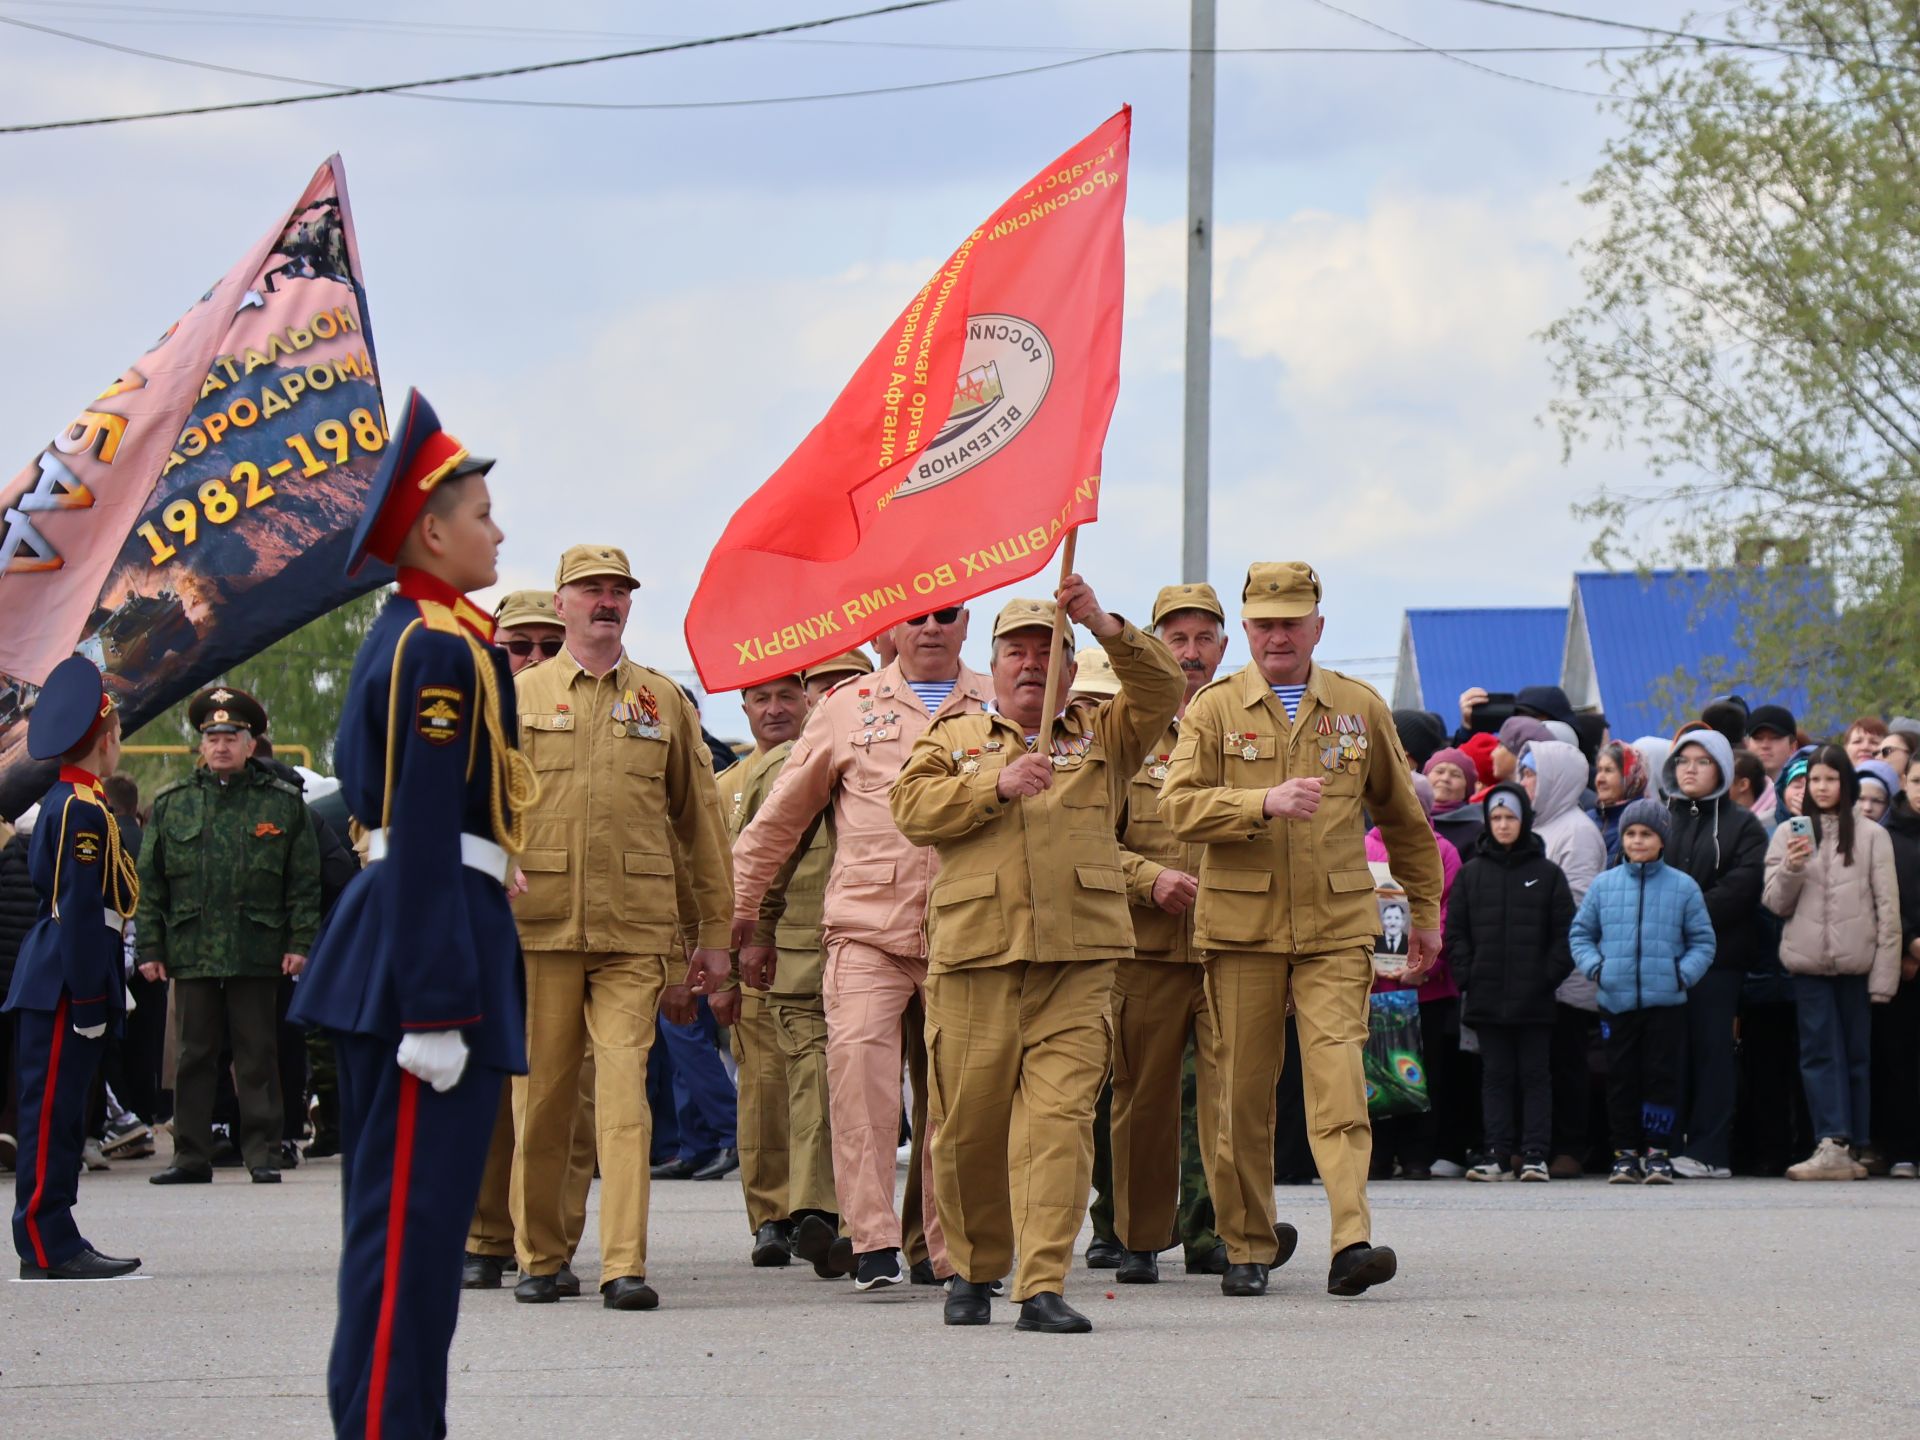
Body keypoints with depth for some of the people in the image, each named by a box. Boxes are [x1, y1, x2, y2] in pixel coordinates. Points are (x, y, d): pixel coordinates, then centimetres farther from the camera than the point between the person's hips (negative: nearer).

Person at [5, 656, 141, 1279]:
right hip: (65, 986, -10)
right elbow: (81, 911, -19)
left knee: (57, 1114, 11)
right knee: (53, 1111, -8)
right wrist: (88, 999, -20)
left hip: (53, 982, 10)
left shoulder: (61, 802, 16)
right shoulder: (84, 811, -14)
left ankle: (52, 1243, 14)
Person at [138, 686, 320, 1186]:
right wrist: (150, 948, 3)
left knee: (258, 1056, 1)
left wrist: (301, 942, -3)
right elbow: (150, 883, 10)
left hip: (257, 954, -2)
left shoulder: (284, 803, 5)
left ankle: (264, 1153, 6)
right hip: (192, 952, 2)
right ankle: (192, 1156, 10)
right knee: (194, 1056, 5)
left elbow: (305, 882, 5)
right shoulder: (172, 805, 10)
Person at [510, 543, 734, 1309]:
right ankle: (538, 1257, 17)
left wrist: (713, 933, 10)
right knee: (541, 1095, 5)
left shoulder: (665, 701, 12)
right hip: (538, 925, 0)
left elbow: (701, 822, 13)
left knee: (625, 1088, -10)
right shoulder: (519, 696, 10)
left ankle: (625, 1266, -14)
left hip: (636, 931, 0)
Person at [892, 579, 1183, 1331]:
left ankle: (1043, 1285, -14)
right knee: (968, 1122, 4)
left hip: (1076, 964, -1)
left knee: (1060, 1119, -11)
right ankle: (973, 1267, 23)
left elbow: (1162, 692, 2)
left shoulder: (1102, 735, 18)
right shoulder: (952, 738, 17)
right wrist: (999, 786, -11)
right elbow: (913, 806, 2)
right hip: (974, 957, 1)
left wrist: (1107, 627, -11)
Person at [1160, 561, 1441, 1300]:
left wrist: (1426, 912, 22)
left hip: (1337, 929, 0)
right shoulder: (1214, 710, 5)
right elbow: (1180, 806, -8)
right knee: (1243, 1088, 4)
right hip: (1241, 927, 0)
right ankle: (1249, 1245, 18)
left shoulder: (1360, 708, 10)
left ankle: (1352, 1243, -21)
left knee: (1339, 1076, -14)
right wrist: (1265, 804, -22)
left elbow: (1403, 819, 20)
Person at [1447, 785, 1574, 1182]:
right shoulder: (1471, 874, 9)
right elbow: (1455, 931, 9)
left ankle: (1535, 1153, 1)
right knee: (1496, 1075, 4)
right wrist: (1466, 975, -3)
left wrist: (1550, 975, -8)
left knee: (1535, 1075, 1)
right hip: (1486, 997, 2)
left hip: (1534, 999, -2)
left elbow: (1565, 932, 2)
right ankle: (1496, 1153, 4)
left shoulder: (1547, 873, 4)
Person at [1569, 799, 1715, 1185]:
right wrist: (1593, 966, -4)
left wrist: (1685, 973, -10)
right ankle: (1626, 1153, 14)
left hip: (1666, 1002, -2)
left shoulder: (1683, 886, 1)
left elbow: (1702, 941, 6)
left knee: (1661, 1077, -1)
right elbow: (1581, 933, 13)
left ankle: (1658, 1153, 7)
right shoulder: (1604, 885, 6)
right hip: (1616, 1001, 2)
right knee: (1621, 1080, 6)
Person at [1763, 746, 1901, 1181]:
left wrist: (1884, 974, -5)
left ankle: (1852, 1146, 7)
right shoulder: (1789, 835, 10)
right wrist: (1791, 869, -12)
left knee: (1856, 1054, 3)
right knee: (1820, 1052, -6)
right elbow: (1776, 903, 8)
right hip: (1809, 961, 1)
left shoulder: (1871, 837, 4)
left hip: (1856, 962, -1)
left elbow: (1887, 909, 2)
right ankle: (1832, 1145, -13)